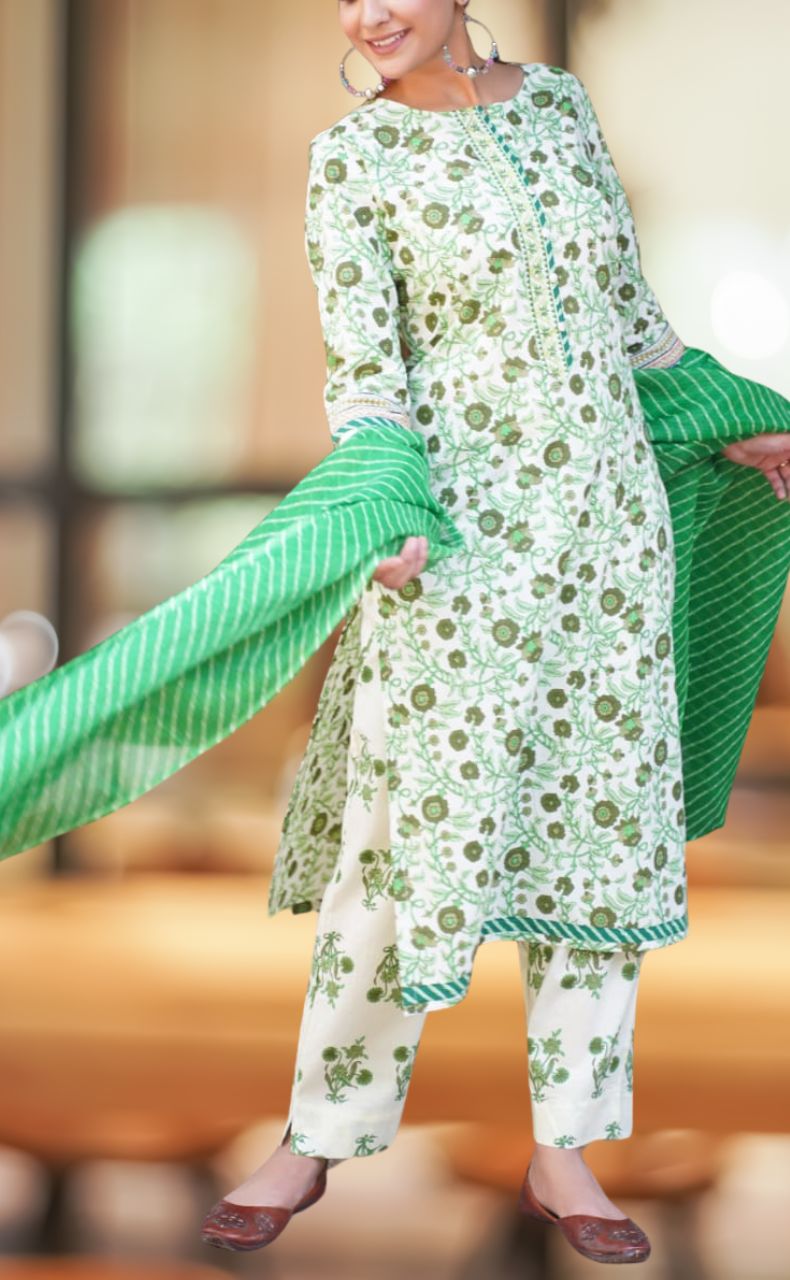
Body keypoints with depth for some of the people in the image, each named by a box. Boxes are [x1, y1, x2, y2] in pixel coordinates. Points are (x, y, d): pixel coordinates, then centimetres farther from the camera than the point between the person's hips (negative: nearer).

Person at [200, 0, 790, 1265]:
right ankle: (314, 1138, 11)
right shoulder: (355, 156, -3)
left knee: (607, 824, 5)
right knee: (409, 831, -3)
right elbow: (363, 367, -9)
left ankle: (564, 1155, 14)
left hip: (611, 521, 4)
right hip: (458, 535, -4)